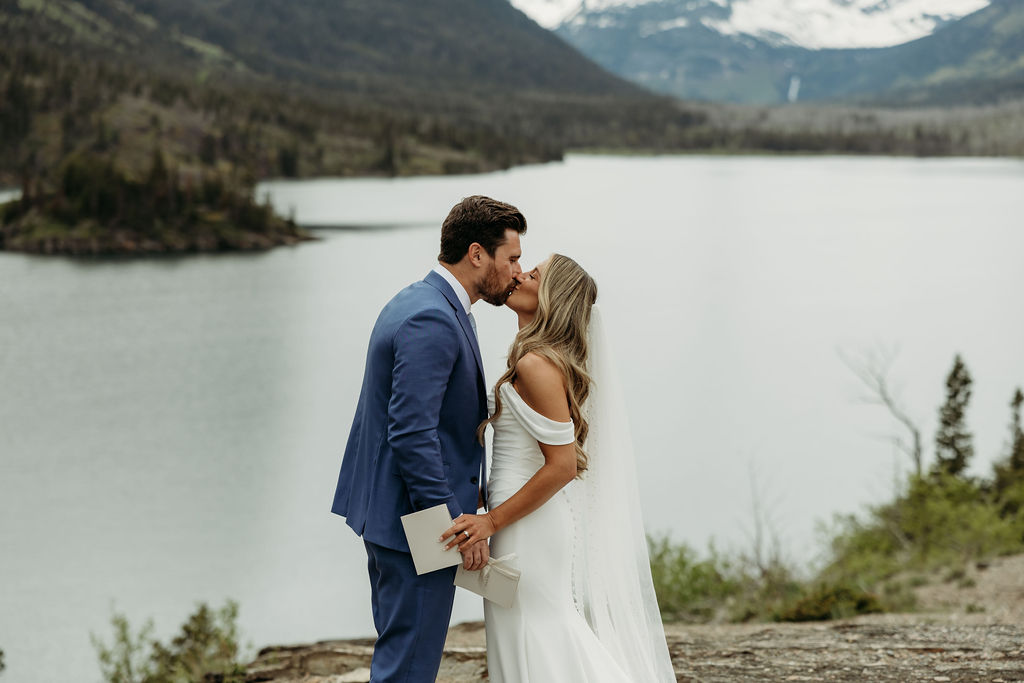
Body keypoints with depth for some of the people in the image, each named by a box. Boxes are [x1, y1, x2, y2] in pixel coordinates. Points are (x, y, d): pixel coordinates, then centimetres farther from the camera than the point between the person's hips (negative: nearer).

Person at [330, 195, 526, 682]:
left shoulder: (417, 302, 12)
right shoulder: (432, 321, -21)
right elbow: (412, 435, -26)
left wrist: (472, 487, 16)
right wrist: (457, 524, -22)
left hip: (387, 510, 11)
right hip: (416, 519, -11)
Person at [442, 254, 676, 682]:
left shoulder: (537, 365, -19)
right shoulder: (556, 359, 10)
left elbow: (562, 465, -23)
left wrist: (492, 520, -20)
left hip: (531, 526, -10)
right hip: (545, 522, 10)